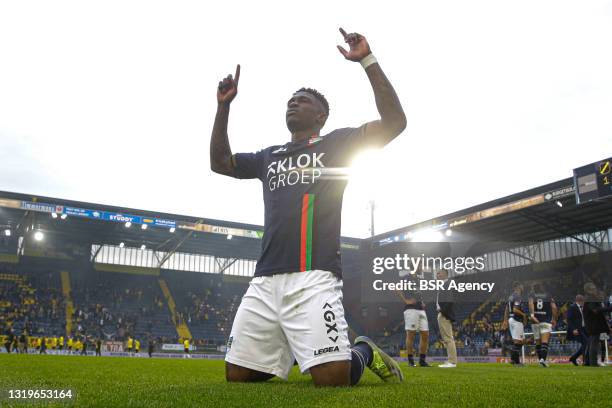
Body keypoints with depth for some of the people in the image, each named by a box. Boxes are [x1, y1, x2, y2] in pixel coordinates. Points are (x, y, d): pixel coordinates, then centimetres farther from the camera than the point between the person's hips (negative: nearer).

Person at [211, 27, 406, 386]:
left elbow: (394, 121, 0)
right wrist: (224, 106, 23)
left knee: (333, 379, -15)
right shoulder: (269, 156, 25)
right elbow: (220, 163, 29)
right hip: (264, 281, 5)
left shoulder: (337, 143, 10)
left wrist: (368, 60, -4)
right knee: (238, 377, 2)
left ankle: (364, 352, 18)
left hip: (313, 278, -5)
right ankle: (289, 353, 31)